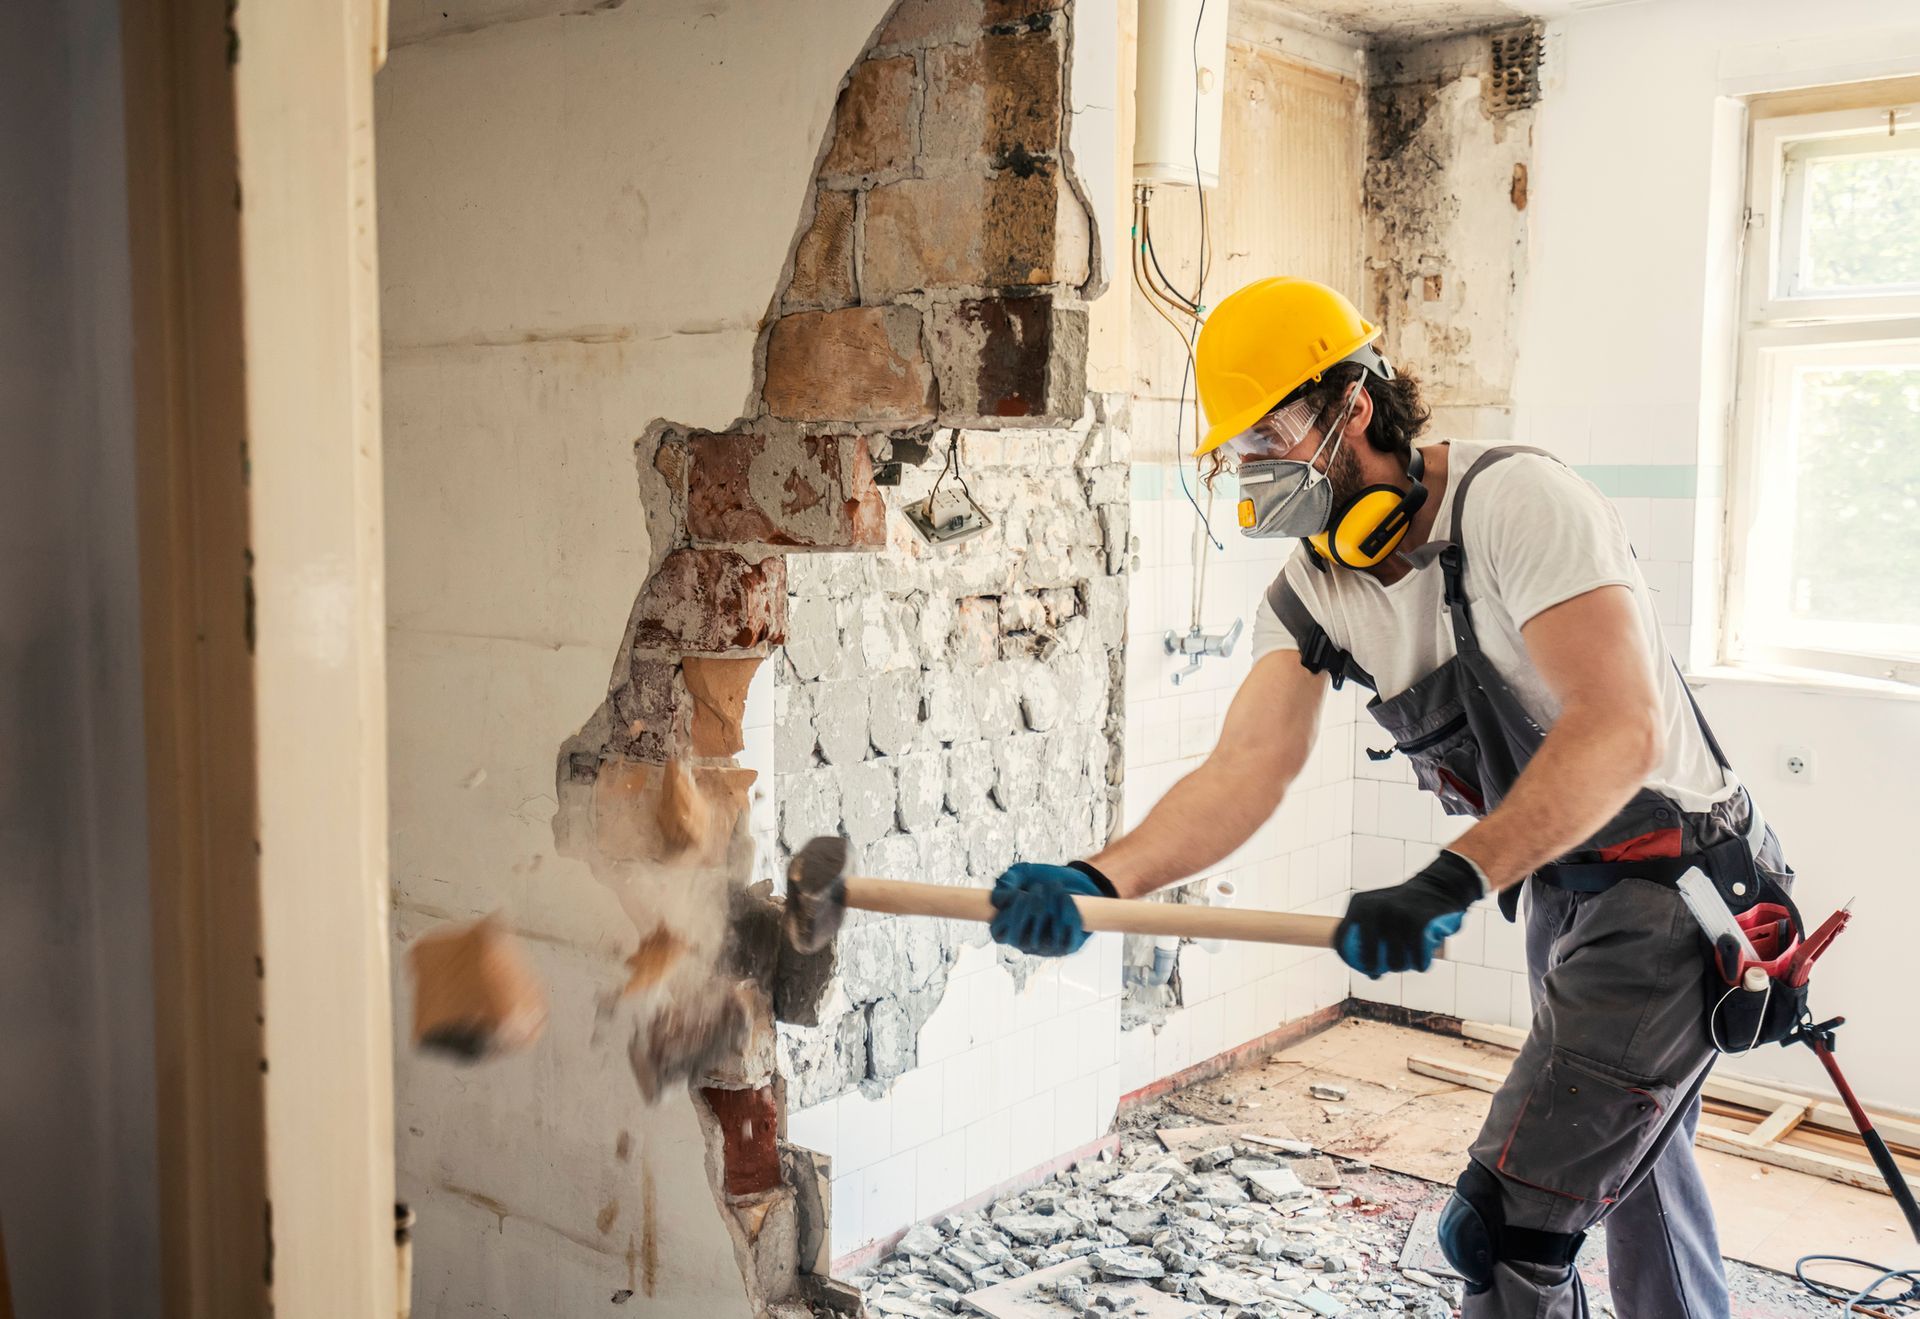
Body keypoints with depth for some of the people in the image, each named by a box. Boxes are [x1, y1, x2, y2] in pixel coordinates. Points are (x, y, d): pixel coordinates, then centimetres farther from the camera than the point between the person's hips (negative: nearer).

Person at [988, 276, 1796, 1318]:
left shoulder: (1514, 500, -24)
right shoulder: (1310, 593, -3)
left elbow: (1618, 731, -34)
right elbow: (1248, 768, -17)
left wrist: (1452, 882, -45)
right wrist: (1094, 880, -34)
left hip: (1672, 881, -8)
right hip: (1561, 888, 8)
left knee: (1503, 1229, -10)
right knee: (1631, 1146, 29)